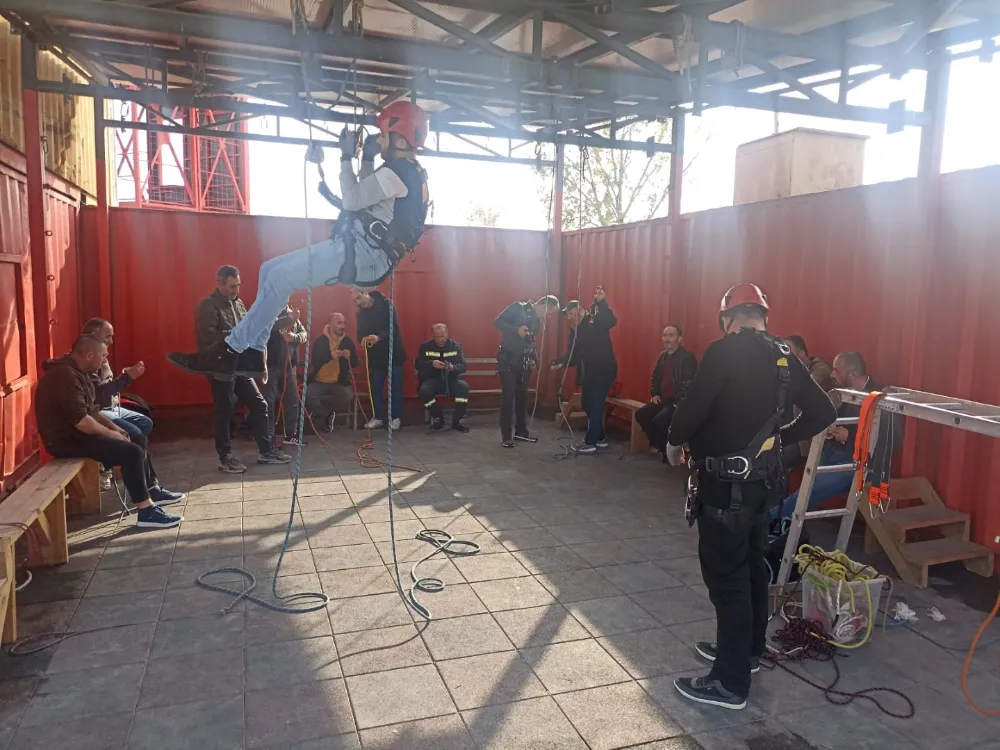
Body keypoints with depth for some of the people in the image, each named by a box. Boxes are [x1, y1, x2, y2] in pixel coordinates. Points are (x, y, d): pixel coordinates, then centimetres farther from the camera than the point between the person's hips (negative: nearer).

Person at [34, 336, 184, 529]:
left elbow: (91, 409, 19)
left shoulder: (76, 371, 11)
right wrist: (111, 433, -16)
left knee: (138, 439, 12)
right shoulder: (65, 376, -24)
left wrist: (113, 427, 7)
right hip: (67, 438, -11)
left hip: (78, 432, 11)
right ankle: (146, 513, -16)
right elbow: (81, 420, -28)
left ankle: (150, 491, 22)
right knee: (132, 452, -21)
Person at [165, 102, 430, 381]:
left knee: (281, 277, -17)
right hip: (363, 252, 11)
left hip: (362, 254, -11)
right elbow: (364, 198, 28)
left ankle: (229, 353, -11)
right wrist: (367, 158, 20)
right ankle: (252, 353, 6)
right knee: (270, 270, 7)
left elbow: (352, 200, -14)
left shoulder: (399, 172, -13)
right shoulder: (405, 172, 21)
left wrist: (347, 157, -3)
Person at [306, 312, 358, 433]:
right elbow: (315, 362, -18)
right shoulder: (320, 341, -4)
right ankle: (328, 416, -2)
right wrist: (331, 355, -34)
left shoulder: (348, 342, 4)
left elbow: (354, 363, 0)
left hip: (339, 383, 1)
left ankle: (321, 414, -3)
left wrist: (348, 356, -23)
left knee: (348, 396, -31)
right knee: (308, 394, -31)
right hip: (319, 382, -1)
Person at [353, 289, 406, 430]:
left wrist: (379, 337, -37)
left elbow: (394, 327, -20)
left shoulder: (386, 305, -10)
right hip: (376, 355, 5)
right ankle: (378, 417, 15)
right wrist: (363, 339, -23)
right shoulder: (361, 313, 6)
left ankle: (396, 418, 8)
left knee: (396, 386, 0)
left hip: (393, 353, -4)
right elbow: (360, 333, 2)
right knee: (375, 386, 5)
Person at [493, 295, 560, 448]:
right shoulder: (517, 308, -8)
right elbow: (497, 323, -14)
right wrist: (517, 330, -25)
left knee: (522, 396, 12)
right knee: (508, 397, -7)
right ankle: (506, 436, -2)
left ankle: (521, 431, 24)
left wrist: (534, 358, 6)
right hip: (507, 360, -7)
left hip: (523, 362, 7)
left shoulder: (537, 320, 12)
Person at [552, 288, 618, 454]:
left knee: (595, 405, -7)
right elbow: (573, 354, 8)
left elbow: (612, 322, -29)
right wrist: (560, 363, -11)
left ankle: (590, 443, -1)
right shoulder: (575, 330, 13)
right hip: (589, 372, 8)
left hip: (604, 371, -8)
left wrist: (602, 303, -41)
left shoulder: (596, 319, -7)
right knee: (587, 403, 13)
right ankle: (600, 438, 27)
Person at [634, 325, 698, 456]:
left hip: (678, 402, -8)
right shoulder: (663, 355, 11)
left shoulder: (687, 357, -15)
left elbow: (690, 383, -22)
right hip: (664, 399, 8)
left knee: (659, 420, -27)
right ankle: (658, 444, 7)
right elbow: (655, 376, 24)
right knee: (641, 414, -6)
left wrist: (679, 402, -24)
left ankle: (667, 448, -3)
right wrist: (654, 394, 11)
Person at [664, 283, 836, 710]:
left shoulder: (725, 351, -16)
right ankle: (749, 650, 37)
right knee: (751, 567, 21)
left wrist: (674, 441, -3)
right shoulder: (784, 358, 7)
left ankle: (731, 683, 8)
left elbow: (693, 408, -22)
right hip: (763, 479, 8)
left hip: (726, 482, -8)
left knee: (726, 576, -1)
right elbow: (823, 413, 12)